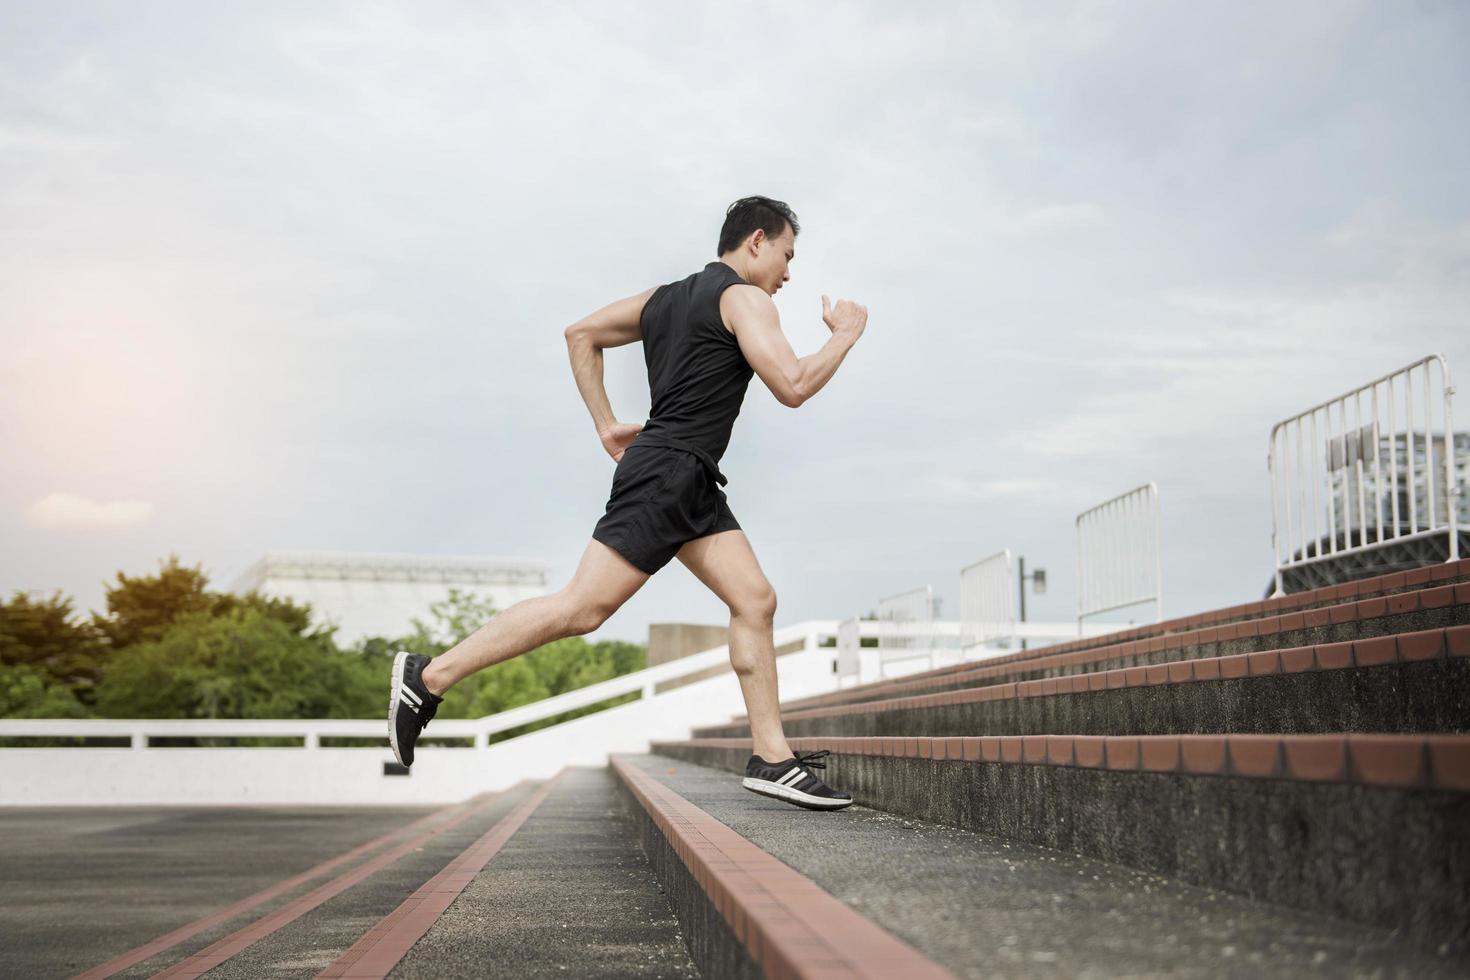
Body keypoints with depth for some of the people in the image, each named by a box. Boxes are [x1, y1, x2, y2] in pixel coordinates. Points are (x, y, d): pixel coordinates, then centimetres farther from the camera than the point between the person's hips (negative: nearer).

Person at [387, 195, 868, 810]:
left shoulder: (665, 297, 20)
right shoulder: (744, 299, -5)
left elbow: (581, 335, 25)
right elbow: (792, 387, -14)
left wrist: (606, 425, 24)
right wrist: (845, 335, 2)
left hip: (691, 483, 10)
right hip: (667, 472, -10)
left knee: (756, 601, 4)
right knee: (583, 607, -12)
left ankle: (771, 758, 1)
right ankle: (430, 677, -8)